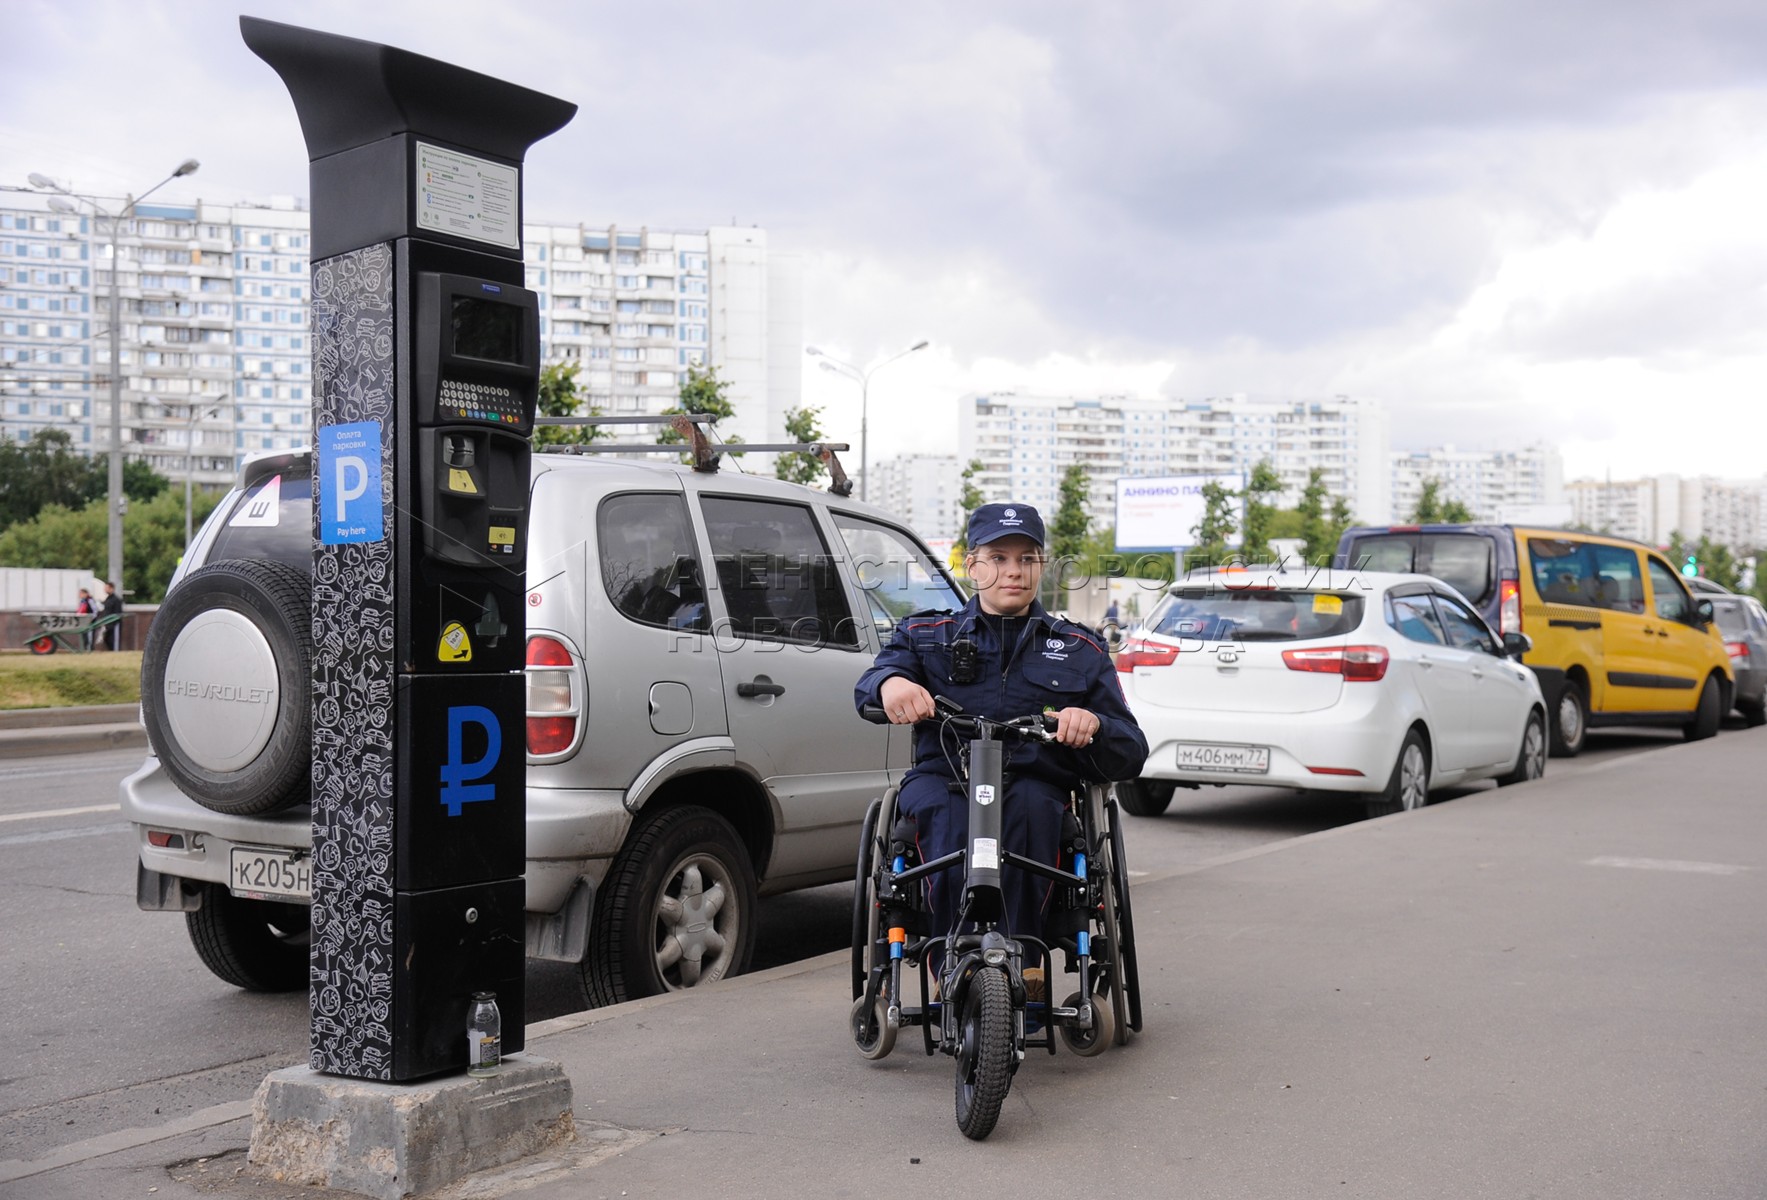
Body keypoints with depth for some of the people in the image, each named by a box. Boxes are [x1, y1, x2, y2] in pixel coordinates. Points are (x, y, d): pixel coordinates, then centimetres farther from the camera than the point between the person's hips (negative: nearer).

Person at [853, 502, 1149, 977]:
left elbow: (1131, 756, 14)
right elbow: (866, 691, 1)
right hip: (943, 779, 0)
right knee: (939, 806, -35)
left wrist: (1093, 724, -10)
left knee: (1031, 802, -35)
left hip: (1037, 788, 0)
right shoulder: (927, 634, 21)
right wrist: (889, 682, -25)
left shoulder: (1079, 650, 21)